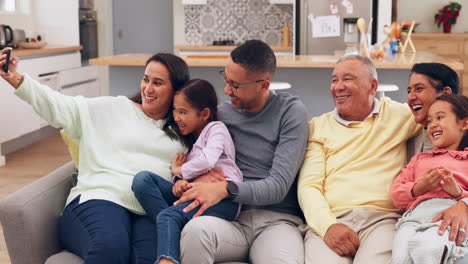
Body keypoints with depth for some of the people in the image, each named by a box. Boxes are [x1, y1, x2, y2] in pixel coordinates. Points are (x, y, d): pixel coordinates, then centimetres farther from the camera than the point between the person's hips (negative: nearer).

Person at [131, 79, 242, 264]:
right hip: (194, 195, 7)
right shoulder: (190, 139, 31)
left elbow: (207, 160, -13)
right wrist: (180, 180, -3)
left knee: (168, 216, -32)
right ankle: (173, 228, -27)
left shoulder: (216, 128, 8)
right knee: (142, 179, -12)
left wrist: (179, 170, 0)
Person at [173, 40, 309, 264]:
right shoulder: (222, 113, 12)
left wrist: (226, 188, -22)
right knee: (196, 229, -33)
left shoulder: (291, 111, 0)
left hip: (277, 220, -3)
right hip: (232, 219, 4)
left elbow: (279, 186, -8)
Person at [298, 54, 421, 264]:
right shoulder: (318, 126, 16)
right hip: (329, 220, 0)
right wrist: (327, 225, -13)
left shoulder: (397, 114, 17)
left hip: (382, 219, 0)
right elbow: (308, 185, 6)